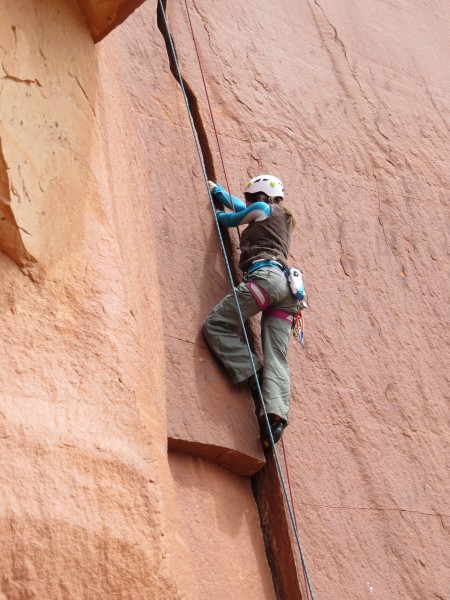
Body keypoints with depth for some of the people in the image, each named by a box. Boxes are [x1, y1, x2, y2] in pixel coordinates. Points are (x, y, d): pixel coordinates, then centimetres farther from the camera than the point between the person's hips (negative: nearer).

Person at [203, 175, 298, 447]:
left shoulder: (262, 209, 13)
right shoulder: (283, 218, 36)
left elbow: (229, 219, 25)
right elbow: (240, 208, 49)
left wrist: (216, 212, 48)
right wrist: (216, 189, 58)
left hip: (266, 276, -8)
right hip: (286, 284, 8)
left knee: (216, 324, -6)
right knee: (276, 356, -6)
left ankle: (253, 376, -15)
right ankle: (277, 414, -24)